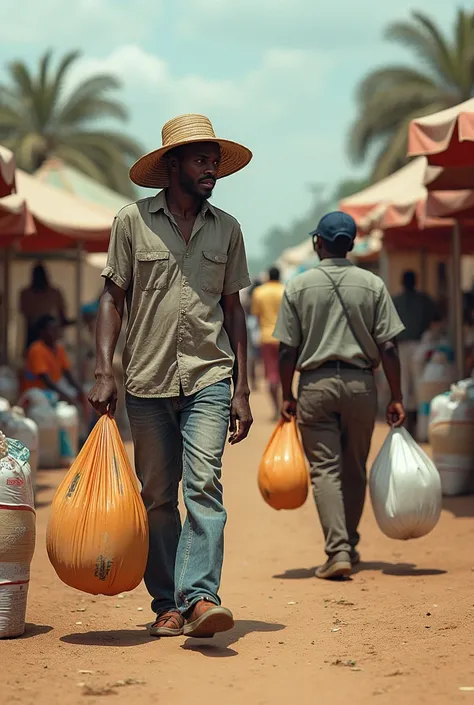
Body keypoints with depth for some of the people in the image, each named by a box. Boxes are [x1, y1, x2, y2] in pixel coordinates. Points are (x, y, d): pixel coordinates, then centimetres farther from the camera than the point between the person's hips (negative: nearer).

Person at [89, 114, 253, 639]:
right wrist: (104, 372, -6)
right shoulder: (133, 221, 2)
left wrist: (242, 389, 8)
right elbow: (113, 298, 4)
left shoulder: (227, 228, 9)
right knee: (157, 496, 5)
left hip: (210, 378, 1)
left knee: (204, 484, -15)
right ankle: (167, 605, 13)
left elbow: (233, 309, 13)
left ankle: (200, 595, -20)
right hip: (148, 379, 0)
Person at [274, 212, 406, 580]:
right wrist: (396, 398, 2)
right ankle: (350, 546, 27)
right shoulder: (373, 285, 0)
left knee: (325, 470, -1)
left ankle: (338, 550, -13)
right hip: (360, 384, 2)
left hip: (315, 384, -1)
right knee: (354, 470, 16)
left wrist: (287, 395, 8)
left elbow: (288, 349, -2)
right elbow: (388, 347, -3)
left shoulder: (298, 286, -1)